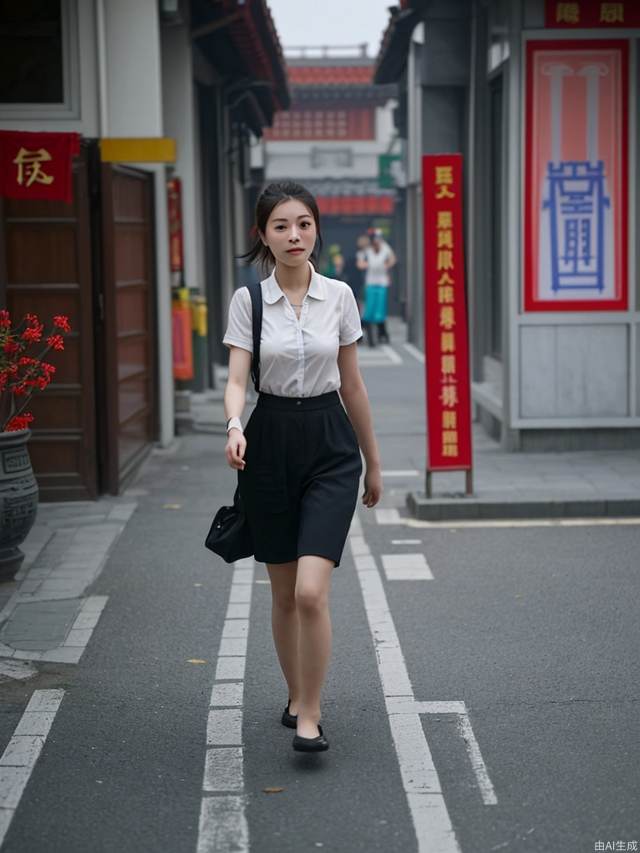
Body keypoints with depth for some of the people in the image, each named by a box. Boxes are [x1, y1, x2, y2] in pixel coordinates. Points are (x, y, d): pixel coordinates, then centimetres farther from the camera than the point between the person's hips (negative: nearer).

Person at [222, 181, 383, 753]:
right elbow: (237, 378, -10)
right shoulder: (248, 299, -2)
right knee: (283, 592, 12)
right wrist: (234, 426, -32)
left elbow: (352, 385, 8)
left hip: (330, 445, -1)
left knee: (311, 592, -14)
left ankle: (310, 715, 1)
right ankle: (297, 695, 33)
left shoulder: (339, 296, 1)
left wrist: (372, 462, 12)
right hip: (270, 443, 1)